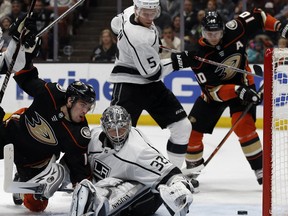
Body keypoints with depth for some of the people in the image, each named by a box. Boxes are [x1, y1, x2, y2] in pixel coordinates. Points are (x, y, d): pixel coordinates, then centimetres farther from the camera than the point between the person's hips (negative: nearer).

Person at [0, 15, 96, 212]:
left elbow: (80, 168, -17)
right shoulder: (50, 95, -23)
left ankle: (23, 182, 27)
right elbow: (25, 77, -11)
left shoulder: (80, 135, -23)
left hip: (33, 160, 0)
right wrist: (22, 43, -22)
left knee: (36, 204, -5)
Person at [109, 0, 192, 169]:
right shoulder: (141, 38, -29)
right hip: (128, 84, -9)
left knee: (182, 127, 6)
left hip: (150, 84, 9)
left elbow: (116, 24, 18)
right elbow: (152, 72, -22)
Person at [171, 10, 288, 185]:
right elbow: (211, 90, -28)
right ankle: (193, 169, 22)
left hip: (243, 83, -1)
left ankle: (261, 170, -18)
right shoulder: (199, 56, -25)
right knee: (192, 128, -2)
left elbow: (257, 17, -5)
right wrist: (237, 91, -41)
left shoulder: (234, 29, -22)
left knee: (243, 125, -24)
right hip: (216, 90, 1)